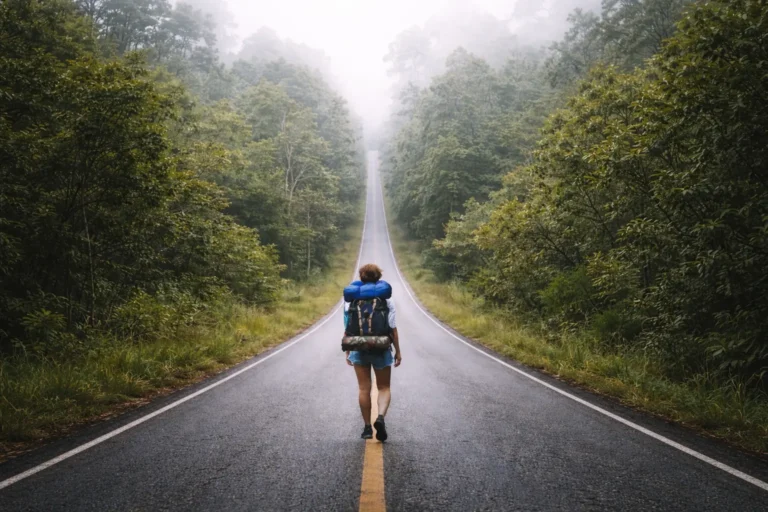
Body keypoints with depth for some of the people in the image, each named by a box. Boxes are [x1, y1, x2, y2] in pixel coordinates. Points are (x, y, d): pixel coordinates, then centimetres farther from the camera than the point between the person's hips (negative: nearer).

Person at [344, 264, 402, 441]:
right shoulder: (386, 300, -6)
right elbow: (393, 328, -7)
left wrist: (347, 351, 7)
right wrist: (398, 351, 2)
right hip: (381, 349, -1)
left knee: (364, 388, 9)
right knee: (384, 387, 11)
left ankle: (367, 427, 12)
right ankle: (381, 417, -14)